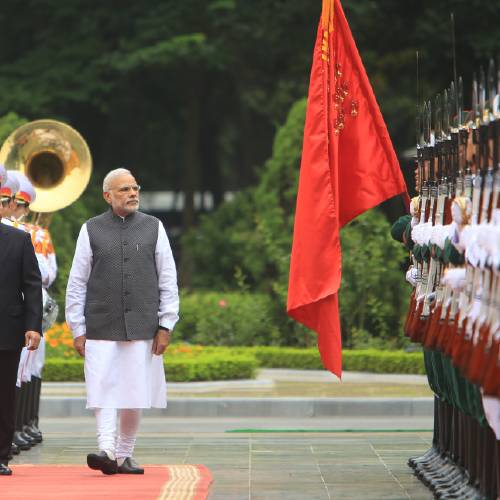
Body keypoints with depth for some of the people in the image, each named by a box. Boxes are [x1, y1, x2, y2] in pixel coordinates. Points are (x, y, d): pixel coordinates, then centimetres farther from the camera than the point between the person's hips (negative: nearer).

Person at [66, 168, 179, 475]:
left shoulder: (153, 228, 8)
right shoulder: (91, 231, 5)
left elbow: (168, 281, 9)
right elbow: (76, 283, 6)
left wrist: (165, 326, 2)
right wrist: (78, 330, 1)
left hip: (142, 328, 1)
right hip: (101, 329, -1)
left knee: (134, 393, 3)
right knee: (104, 391, -11)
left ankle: (124, 455, 13)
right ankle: (107, 450, -15)